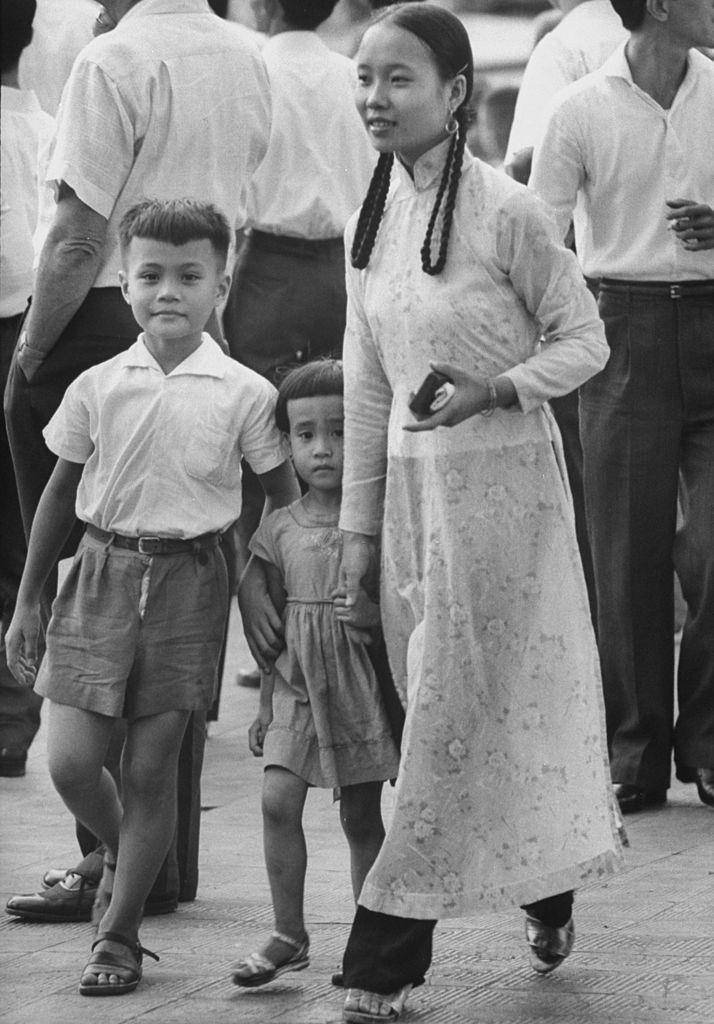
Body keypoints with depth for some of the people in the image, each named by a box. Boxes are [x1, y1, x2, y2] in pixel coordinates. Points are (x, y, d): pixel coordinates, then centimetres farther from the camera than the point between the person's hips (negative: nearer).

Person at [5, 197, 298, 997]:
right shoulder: (97, 389, 1)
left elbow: (287, 502, 4)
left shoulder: (243, 395, -4)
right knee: (69, 760, -5)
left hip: (188, 579, -2)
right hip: (103, 570, 2)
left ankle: (119, 934, 13)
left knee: (150, 769, 1)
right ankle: (119, 853, 28)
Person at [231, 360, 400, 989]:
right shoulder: (281, 530, 5)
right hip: (298, 684, 2)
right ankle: (289, 936, -2)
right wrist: (266, 705, 13)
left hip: (361, 682, -2)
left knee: (362, 817, 4)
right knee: (278, 799, -11)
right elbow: (276, 624, 12)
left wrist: (375, 614, -18)